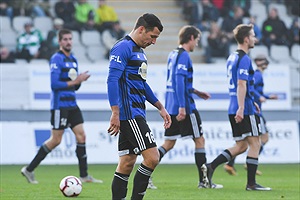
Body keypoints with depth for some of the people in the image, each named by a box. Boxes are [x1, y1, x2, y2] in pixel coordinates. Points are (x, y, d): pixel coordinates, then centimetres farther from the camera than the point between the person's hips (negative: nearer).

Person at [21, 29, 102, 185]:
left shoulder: (73, 60, 15)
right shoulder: (56, 59, -11)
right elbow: (54, 84, -19)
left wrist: (80, 80, 0)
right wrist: (74, 82, -16)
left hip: (72, 105, 8)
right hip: (60, 105, -8)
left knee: (81, 136, 1)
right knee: (55, 140, -6)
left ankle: (84, 176, 5)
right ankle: (29, 170, 4)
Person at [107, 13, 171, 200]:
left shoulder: (140, 51, 20)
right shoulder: (123, 48, -11)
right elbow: (112, 80, -18)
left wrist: (160, 107, 29)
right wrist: (115, 113, -23)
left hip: (137, 114, 10)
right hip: (129, 113, -10)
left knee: (127, 164, 8)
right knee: (152, 157, -14)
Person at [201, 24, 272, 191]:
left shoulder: (233, 57, 17)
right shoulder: (244, 59, -13)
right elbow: (241, 84, -22)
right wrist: (241, 108, -28)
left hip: (234, 110, 9)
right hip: (246, 110, -9)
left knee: (241, 146, 12)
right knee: (254, 144, -2)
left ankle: (210, 166, 1)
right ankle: (251, 183, -1)